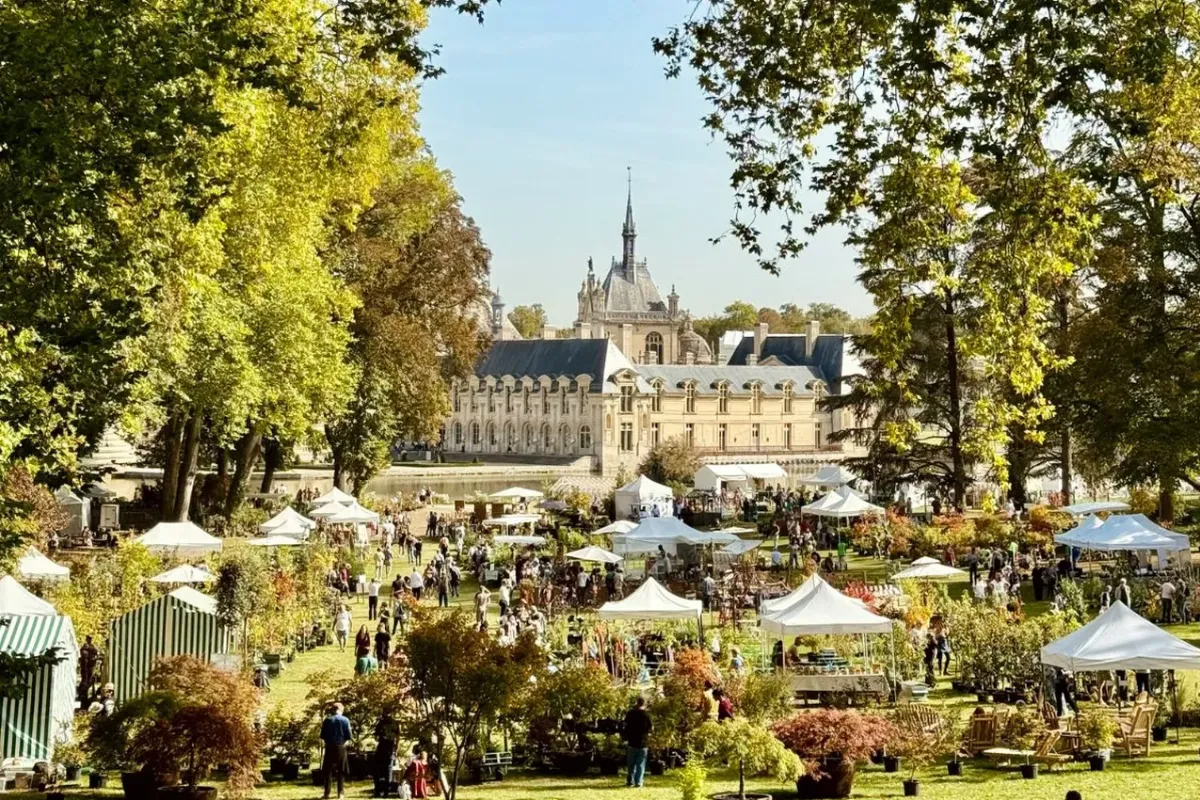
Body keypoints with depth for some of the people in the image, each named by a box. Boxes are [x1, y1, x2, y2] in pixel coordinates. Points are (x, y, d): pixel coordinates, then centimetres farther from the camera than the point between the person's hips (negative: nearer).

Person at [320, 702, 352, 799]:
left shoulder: (327, 720, -1)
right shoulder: (345, 720, -3)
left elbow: (322, 736, 0)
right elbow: (348, 736, -4)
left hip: (329, 747, 0)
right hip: (341, 747, 0)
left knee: (328, 770, 6)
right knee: (341, 771, 8)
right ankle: (340, 792, 3)